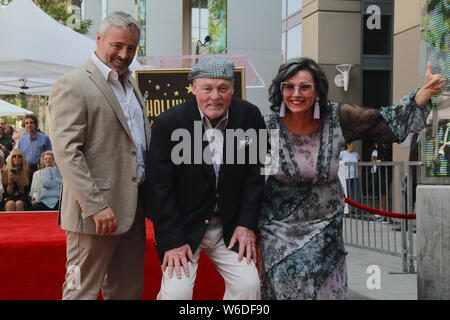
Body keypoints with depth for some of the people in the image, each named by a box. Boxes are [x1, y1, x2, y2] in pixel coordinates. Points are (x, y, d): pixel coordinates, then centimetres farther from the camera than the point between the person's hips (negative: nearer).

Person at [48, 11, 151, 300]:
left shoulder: (130, 84, 16)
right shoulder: (72, 85, -9)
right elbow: (66, 152, -17)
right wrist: (96, 206, -21)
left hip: (133, 208, 8)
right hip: (96, 211, -8)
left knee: (128, 290, 14)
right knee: (83, 290, 2)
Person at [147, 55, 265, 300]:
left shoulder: (249, 116, -6)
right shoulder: (168, 123, -15)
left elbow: (255, 174, 1)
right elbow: (160, 188, -13)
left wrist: (246, 224, -4)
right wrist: (172, 241, -14)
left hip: (230, 227, 3)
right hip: (183, 227, -3)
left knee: (249, 285, -2)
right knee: (177, 291, -13)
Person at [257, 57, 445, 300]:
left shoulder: (337, 118, -11)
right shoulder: (267, 127, -15)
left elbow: (388, 121, -4)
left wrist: (426, 92, -14)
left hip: (324, 227, 2)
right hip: (279, 229, -1)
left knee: (327, 291, 10)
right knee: (282, 289, 8)